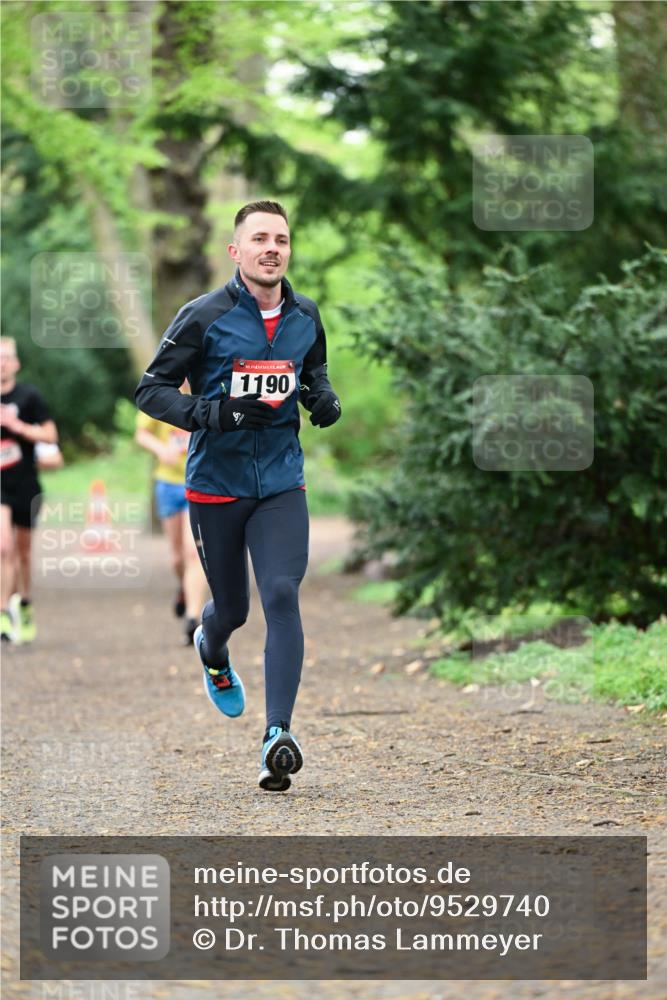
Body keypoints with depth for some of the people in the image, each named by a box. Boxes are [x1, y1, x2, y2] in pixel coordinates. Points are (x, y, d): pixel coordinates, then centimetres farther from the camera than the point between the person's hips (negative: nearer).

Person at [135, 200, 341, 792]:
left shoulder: (306, 318, 3)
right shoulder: (204, 316, -10)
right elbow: (151, 389, -8)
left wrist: (323, 399, -1)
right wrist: (214, 414, -24)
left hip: (281, 484, 2)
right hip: (217, 484, -2)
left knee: (282, 595, -17)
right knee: (232, 609, 11)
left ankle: (279, 734, -20)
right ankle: (213, 652, 51)